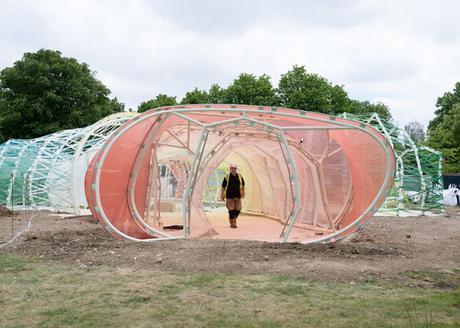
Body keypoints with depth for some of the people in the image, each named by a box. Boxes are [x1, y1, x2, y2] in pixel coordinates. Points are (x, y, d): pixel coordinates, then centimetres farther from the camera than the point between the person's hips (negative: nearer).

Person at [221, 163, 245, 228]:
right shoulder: (227, 177, -1)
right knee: (231, 210, -4)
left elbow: (242, 186, 18)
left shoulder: (240, 177, 6)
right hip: (229, 196, -3)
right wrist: (222, 195, 1)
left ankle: (234, 218, 29)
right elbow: (223, 186, 3)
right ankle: (232, 223, 5)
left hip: (237, 196, 3)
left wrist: (243, 193, 12)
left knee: (238, 209, 1)